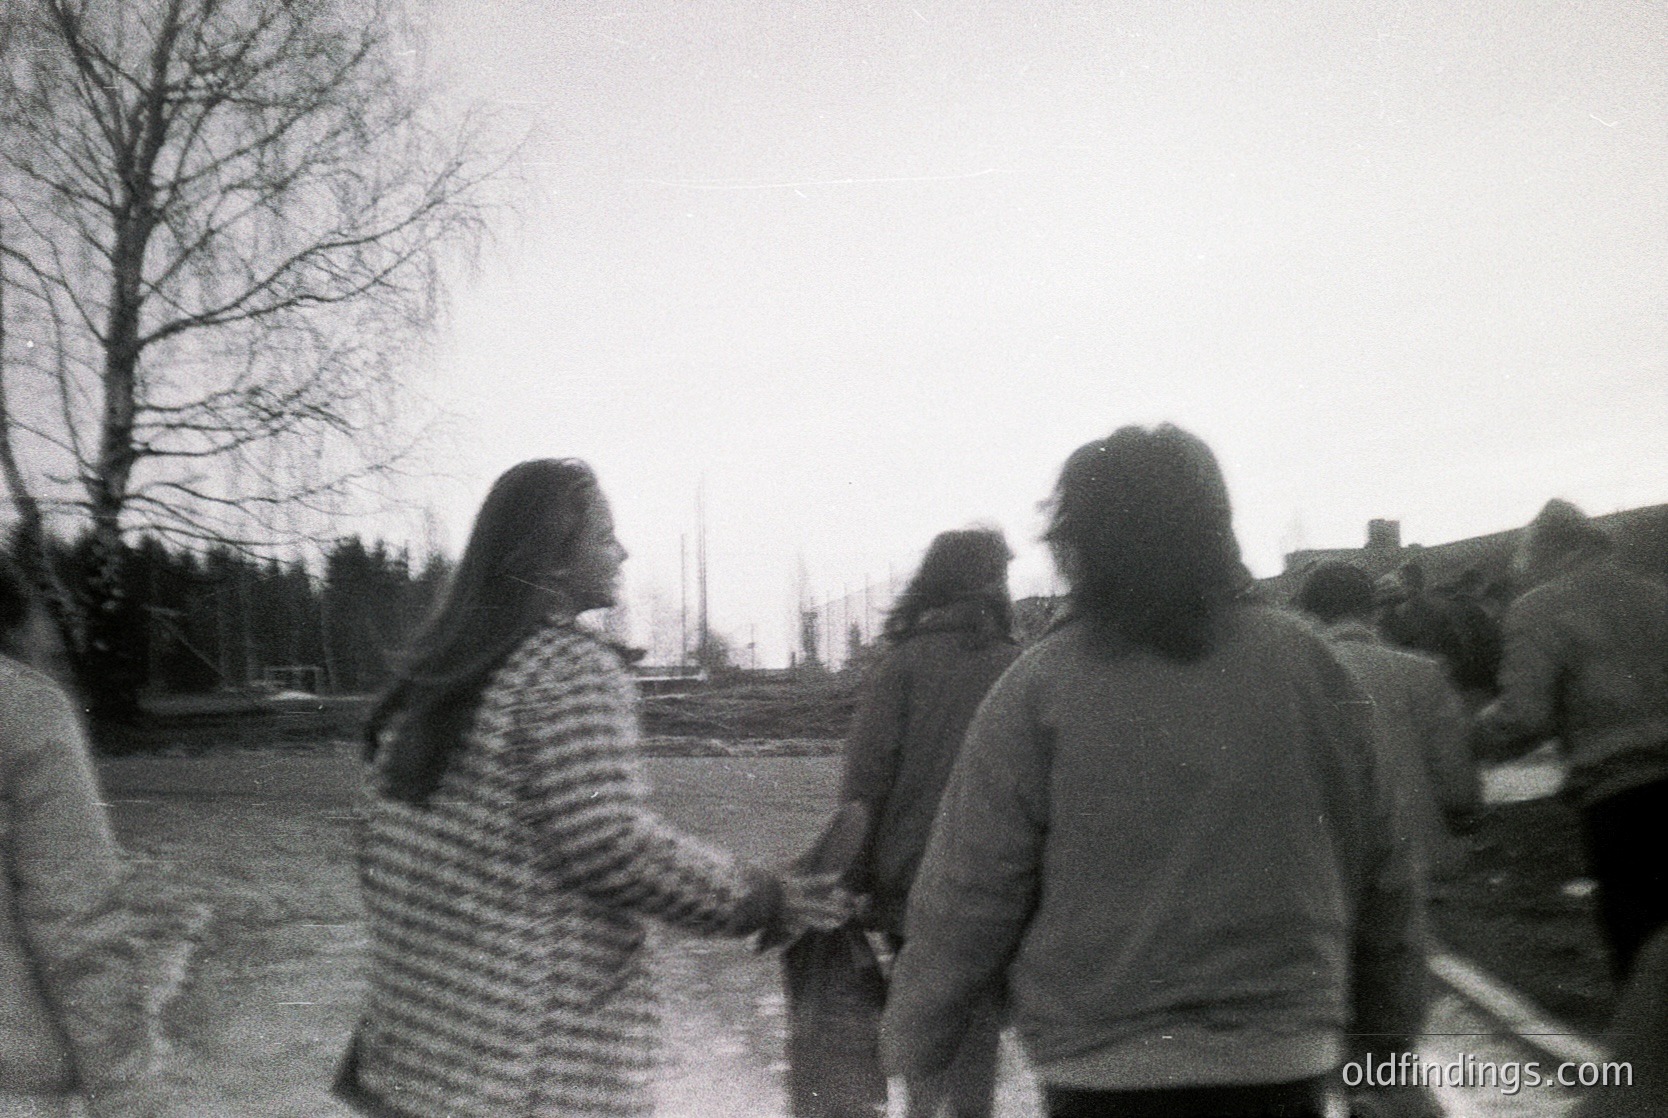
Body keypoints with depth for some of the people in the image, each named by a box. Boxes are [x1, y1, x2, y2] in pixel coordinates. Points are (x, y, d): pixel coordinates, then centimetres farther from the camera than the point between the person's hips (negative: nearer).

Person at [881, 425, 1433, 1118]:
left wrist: (913, 1046, 7)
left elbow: (969, 900, -7)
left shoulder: (1042, 688, -8)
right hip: (1287, 1061, 3)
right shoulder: (1304, 662, 0)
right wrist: (1388, 1045, 16)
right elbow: (1376, 873, 6)